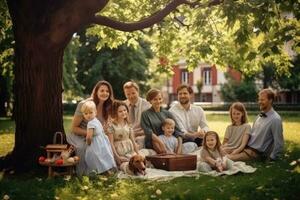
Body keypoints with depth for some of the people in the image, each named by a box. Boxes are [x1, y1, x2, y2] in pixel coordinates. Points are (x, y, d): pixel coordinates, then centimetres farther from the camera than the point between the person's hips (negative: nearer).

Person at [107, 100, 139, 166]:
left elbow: (133, 141, 11)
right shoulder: (112, 126, -8)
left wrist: (138, 154, 7)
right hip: (119, 153, -5)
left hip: (130, 151, 5)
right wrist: (117, 156, -13)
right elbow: (111, 143, -10)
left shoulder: (128, 125, 8)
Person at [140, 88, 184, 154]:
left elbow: (177, 130, 9)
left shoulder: (167, 113, 17)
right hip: (154, 141, -3)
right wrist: (160, 141, -22)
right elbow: (148, 131, -6)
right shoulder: (145, 114, 7)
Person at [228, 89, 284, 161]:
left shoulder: (275, 119, -13)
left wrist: (270, 159, -9)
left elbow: (279, 144, -13)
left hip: (255, 152, -8)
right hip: (246, 147, 8)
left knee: (229, 158, -27)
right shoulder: (259, 116, 13)